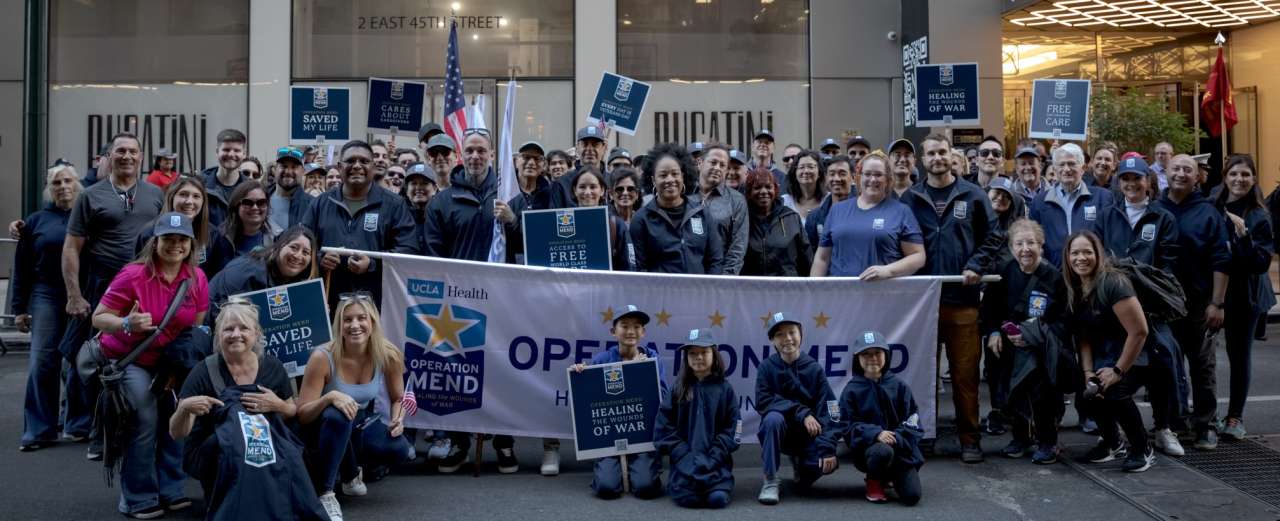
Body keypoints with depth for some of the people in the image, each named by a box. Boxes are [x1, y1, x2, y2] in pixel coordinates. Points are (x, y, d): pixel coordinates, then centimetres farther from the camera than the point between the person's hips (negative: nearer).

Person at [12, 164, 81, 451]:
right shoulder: (36, 221, 9)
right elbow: (21, 268, 10)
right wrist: (19, 308, 5)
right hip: (46, 297, 1)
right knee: (41, 364, -6)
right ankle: (39, 430, 0)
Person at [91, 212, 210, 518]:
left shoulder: (198, 279, -7)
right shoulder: (133, 275, -21)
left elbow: (196, 329, 4)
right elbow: (98, 318, -18)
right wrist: (127, 324, -38)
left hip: (169, 360, 5)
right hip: (128, 360, -5)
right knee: (143, 424, -11)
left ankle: (170, 491, 15)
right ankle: (138, 499, 3)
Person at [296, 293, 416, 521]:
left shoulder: (389, 356, -15)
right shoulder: (323, 358, -25)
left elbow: (398, 399, 3)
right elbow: (302, 415, -22)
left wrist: (398, 420, -20)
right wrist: (330, 397, -40)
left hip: (363, 424, 4)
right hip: (326, 430, -4)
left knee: (402, 450, -24)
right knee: (337, 416, -39)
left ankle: (351, 471, 10)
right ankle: (323, 493, -24)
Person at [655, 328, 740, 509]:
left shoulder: (725, 389, 5)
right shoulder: (677, 390, 6)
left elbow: (731, 428, 1)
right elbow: (664, 426, 2)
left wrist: (712, 458, -11)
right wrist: (684, 455, -10)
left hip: (716, 459, 0)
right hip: (685, 459, 0)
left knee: (718, 498, -23)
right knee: (687, 498, -23)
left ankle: (720, 481, 11)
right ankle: (676, 482, 11)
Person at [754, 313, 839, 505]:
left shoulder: (815, 369, -8)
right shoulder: (767, 367, -8)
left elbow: (827, 411, -13)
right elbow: (763, 402, -18)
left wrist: (827, 448, -26)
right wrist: (802, 413, -25)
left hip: (807, 434, 1)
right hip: (779, 430, -1)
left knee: (828, 463, -25)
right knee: (773, 417, -34)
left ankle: (800, 463, 14)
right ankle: (771, 480, -19)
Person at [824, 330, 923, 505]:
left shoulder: (899, 386, 3)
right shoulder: (851, 390, -2)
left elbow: (912, 421, 1)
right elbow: (848, 426, -7)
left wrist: (897, 438, -19)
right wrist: (876, 434, -24)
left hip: (901, 446, 3)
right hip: (867, 445, -3)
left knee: (912, 496, -14)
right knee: (883, 452, -39)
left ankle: (891, 474, 24)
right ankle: (874, 480, -2)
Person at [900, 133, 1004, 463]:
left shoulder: (972, 196, 6)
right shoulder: (910, 199, 8)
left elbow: (993, 237, 7)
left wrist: (976, 266, -6)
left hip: (962, 298, -1)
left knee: (965, 374, 1)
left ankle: (969, 438, 10)